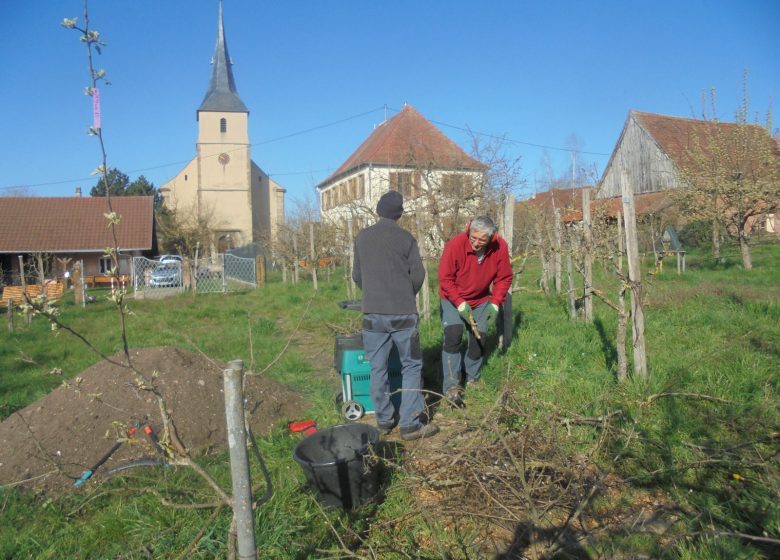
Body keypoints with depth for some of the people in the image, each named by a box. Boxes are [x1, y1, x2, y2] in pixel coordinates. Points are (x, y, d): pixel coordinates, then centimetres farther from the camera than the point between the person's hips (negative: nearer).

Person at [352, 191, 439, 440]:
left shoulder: (362, 237, 5)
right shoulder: (405, 237, -3)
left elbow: (357, 276, 10)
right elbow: (418, 275, -1)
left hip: (373, 313, 3)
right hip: (403, 313, -2)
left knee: (378, 368, 11)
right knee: (411, 366, 7)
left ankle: (385, 420, 20)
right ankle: (410, 423, 6)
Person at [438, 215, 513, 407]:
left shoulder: (500, 247, -19)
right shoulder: (455, 245, -29)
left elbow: (504, 278, -6)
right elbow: (445, 278, -22)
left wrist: (495, 303, -14)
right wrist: (460, 304, -24)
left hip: (480, 300, 4)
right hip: (453, 298, -3)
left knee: (479, 338, 4)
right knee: (453, 335, -19)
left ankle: (472, 379, 27)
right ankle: (451, 386, -13)